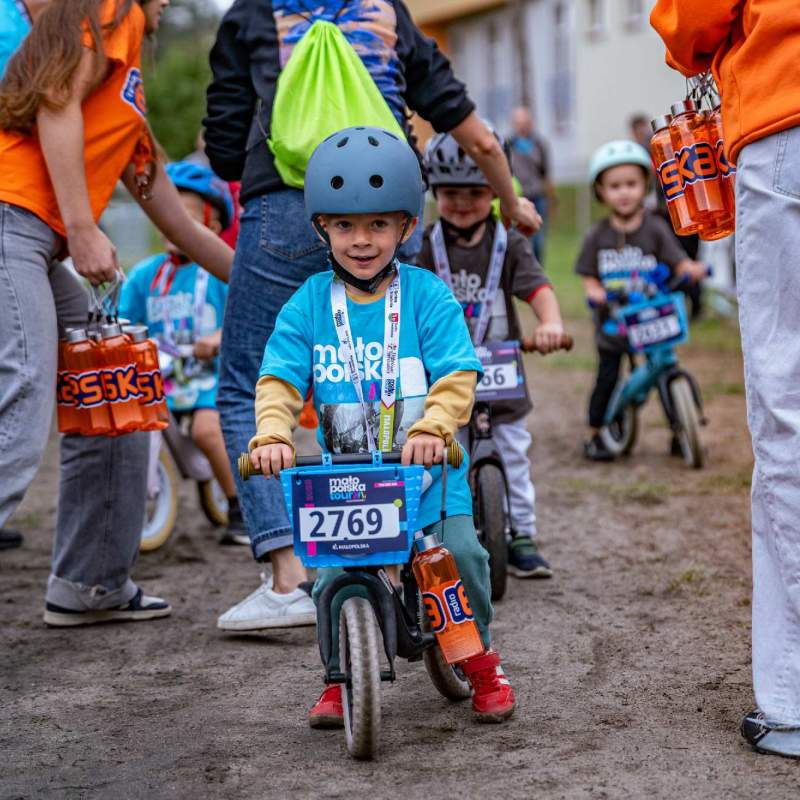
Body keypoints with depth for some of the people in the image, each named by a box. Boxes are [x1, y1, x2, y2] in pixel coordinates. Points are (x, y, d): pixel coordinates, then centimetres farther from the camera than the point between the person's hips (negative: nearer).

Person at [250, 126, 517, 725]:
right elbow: (280, 380, -4)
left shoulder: (428, 297, -4)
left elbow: (457, 377, -12)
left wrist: (432, 429, -30)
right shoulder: (308, 305, 2)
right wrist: (273, 435, -23)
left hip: (427, 470, -1)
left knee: (460, 552, -13)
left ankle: (479, 658, 15)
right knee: (337, 572, -12)